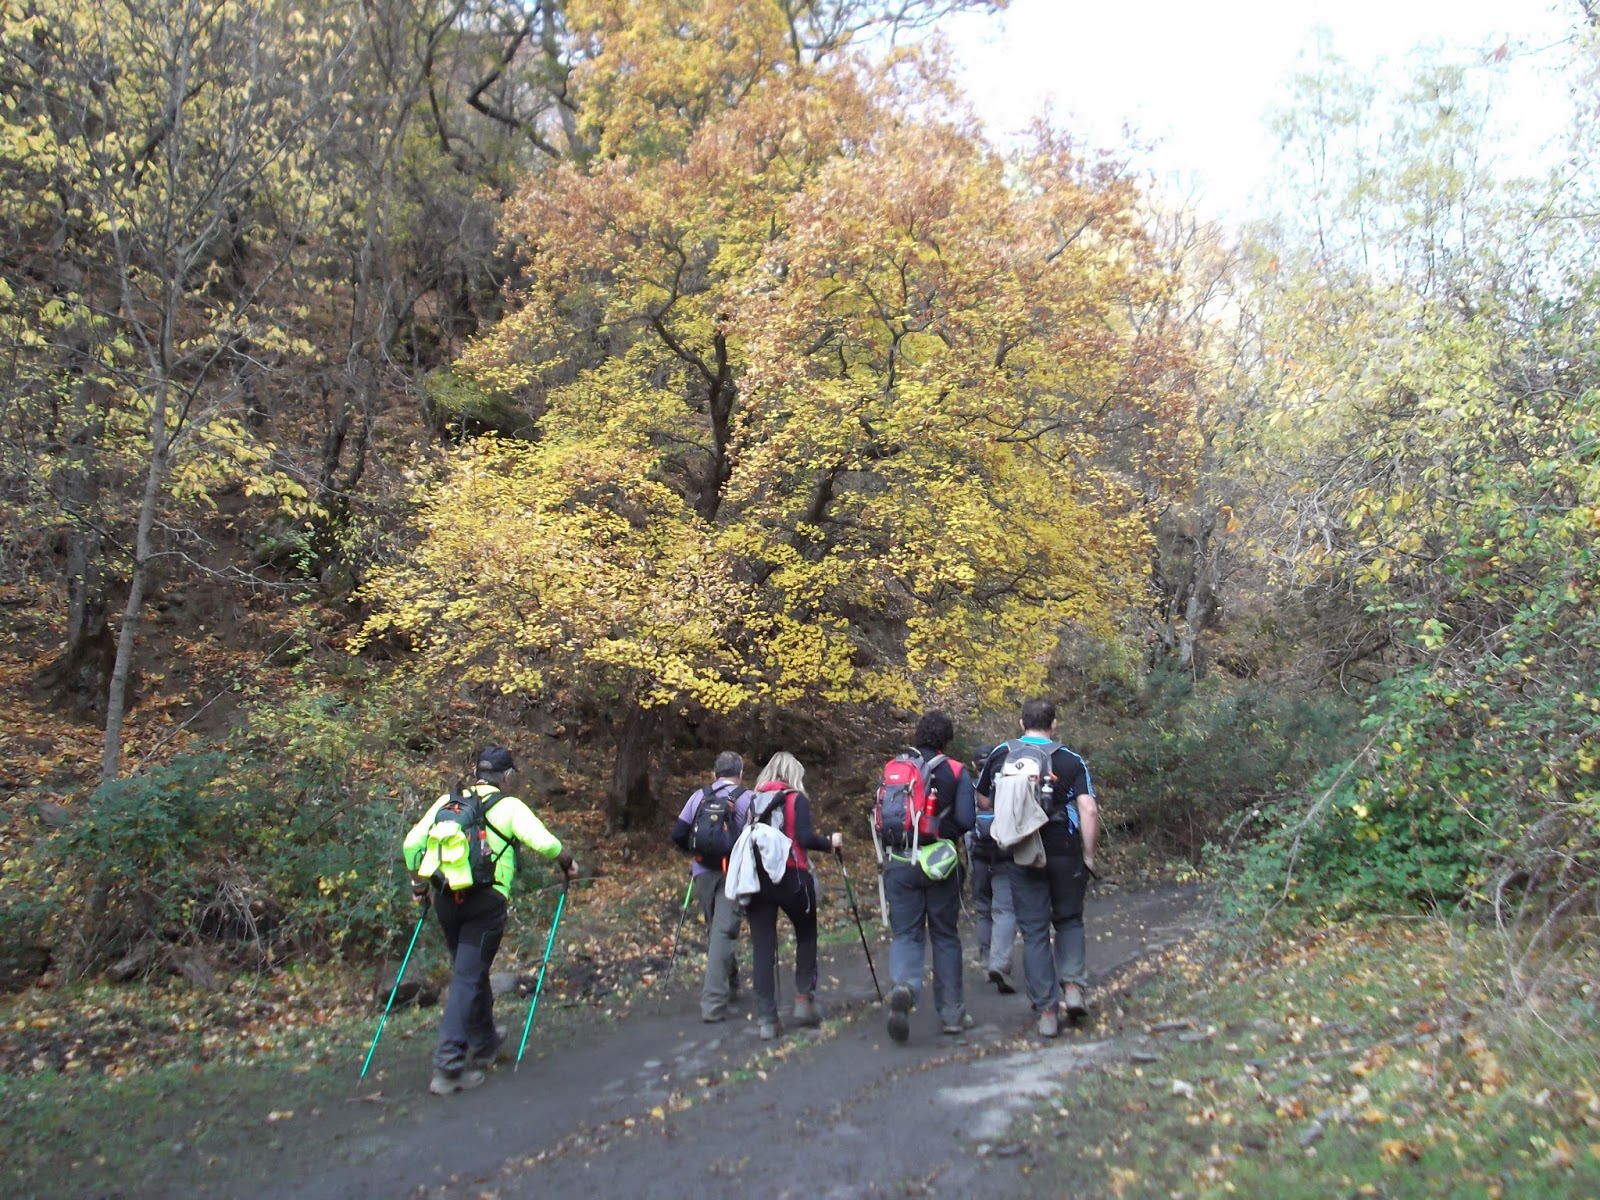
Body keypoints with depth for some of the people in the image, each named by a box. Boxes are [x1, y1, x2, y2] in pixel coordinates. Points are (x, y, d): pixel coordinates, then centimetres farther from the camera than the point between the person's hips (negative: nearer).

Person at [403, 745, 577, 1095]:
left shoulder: (448, 801, 10)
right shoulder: (509, 806, -2)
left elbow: (411, 844, 9)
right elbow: (543, 842, -13)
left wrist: (419, 880, 24)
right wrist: (567, 863, 6)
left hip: (446, 899, 5)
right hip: (486, 901, -5)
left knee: (469, 972, 21)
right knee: (468, 979, -1)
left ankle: (485, 1044, 38)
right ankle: (448, 1066, -6)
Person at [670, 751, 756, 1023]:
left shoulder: (699, 796, 7)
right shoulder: (748, 798, -4)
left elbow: (678, 834, 7)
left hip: (704, 872, 4)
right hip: (734, 874, -4)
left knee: (715, 929, 20)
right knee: (724, 932, -6)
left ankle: (729, 984, 35)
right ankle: (714, 1002, -11)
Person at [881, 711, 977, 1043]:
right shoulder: (955, 772, -4)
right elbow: (965, 821, -11)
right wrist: (946, 828, 10)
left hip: (898, 863, 1)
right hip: (939, 862, -1)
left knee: (905, 934, 5)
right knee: (945, 935, 12)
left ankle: (903, 986, -24)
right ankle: (952, 1012, 19)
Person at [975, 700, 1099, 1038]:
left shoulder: (1000, 755, 4)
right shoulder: (1071, 760, -1)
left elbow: (983, 800, 14)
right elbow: (1089, 810, -11)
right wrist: (1088, 854, -2)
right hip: (1064, 854, 0)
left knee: (1034, 932, 7)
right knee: (1069, 921, 20)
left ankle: (1047, 1011, 5)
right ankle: (1073, 986, 2)